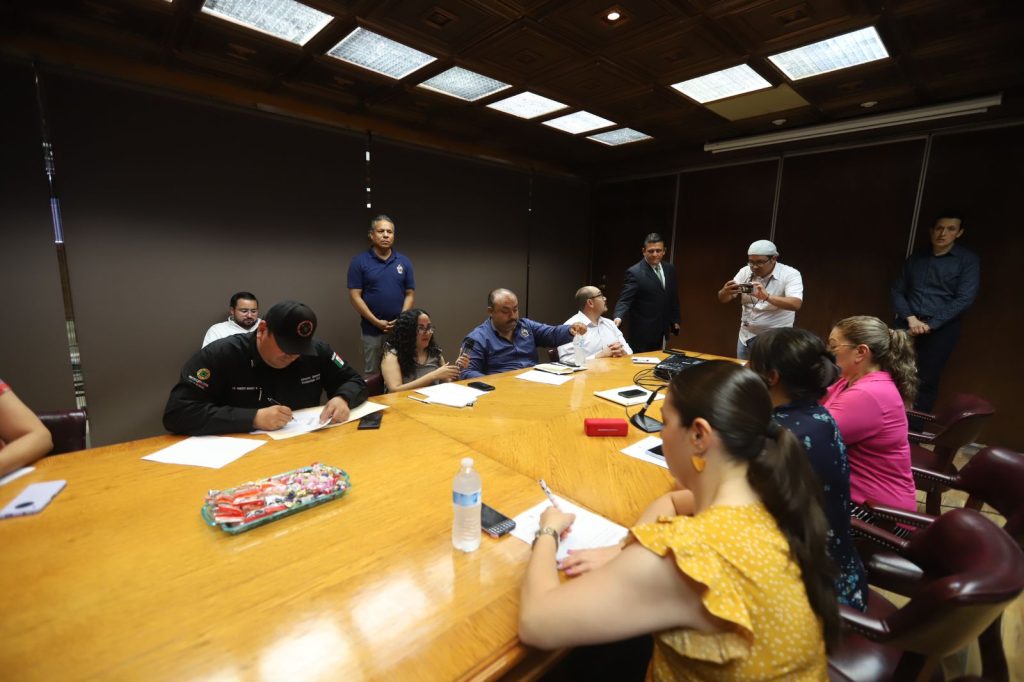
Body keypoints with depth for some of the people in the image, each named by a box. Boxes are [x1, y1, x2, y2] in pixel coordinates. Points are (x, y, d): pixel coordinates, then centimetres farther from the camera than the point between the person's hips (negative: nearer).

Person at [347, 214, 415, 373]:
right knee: (372, 373, 9)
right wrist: (377, 322, -13)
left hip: (400, 329, 2)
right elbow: (355, 296, -6)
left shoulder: (404, 262, 6)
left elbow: (410, 294, 6)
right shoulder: (359, 261, -2)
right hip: (372, 330, -2)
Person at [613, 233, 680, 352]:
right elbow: (625, 301, -19)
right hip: (643, 332, -6)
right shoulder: (635, 272, -13)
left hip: (662, 331, 6)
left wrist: (675, 320, 15)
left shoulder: (669, 269, 7)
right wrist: (619, 318, -36)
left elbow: (673, 298, 16)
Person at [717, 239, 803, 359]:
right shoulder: (745, 271, -1)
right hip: (746, 336, 4)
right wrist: (725, 291, -26)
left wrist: (767, 296, -41)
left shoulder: (790, 274, -12)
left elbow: (796, 304, -26)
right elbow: (723, 299, -2)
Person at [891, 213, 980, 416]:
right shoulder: (916, 258, 13)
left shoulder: (968, 260, 4)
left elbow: (964, 299, -6)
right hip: (907, 325, 2)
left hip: (940, 329, -2)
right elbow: (897, 291, 8)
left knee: (926, 384, 0)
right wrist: (910, 318, -8)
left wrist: (930, 325, -14)